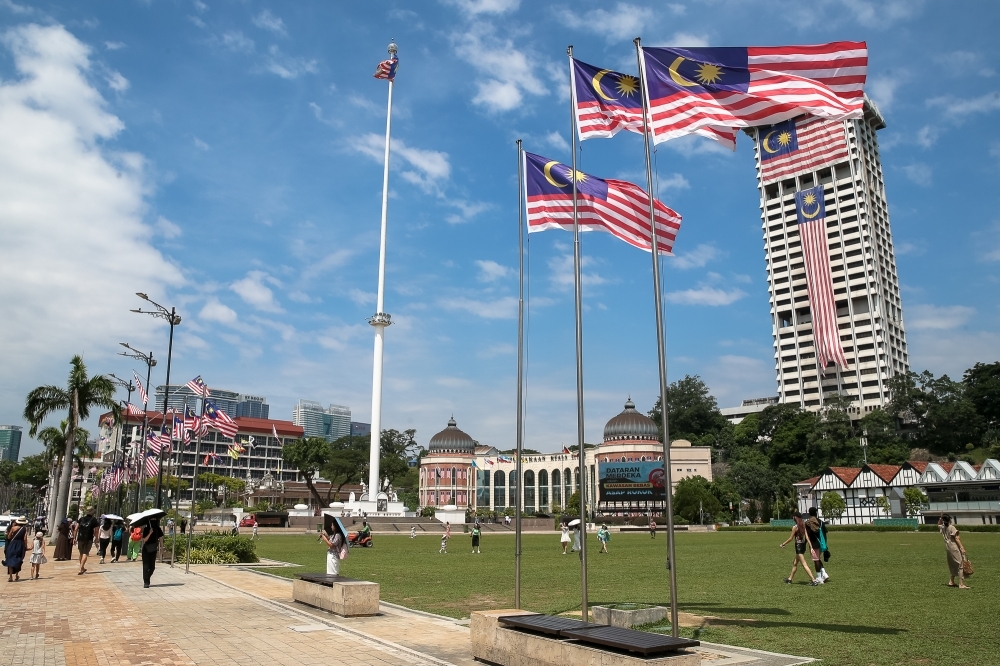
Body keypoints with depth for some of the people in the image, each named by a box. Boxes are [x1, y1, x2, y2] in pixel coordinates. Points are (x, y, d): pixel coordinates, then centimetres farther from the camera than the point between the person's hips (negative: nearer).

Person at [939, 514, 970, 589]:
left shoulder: (942, 528, 7)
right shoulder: (952, 527, -12)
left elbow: (938, 525, 32)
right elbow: (956, 538, -14)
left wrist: (940, 518, 18)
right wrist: (962, 548, -14)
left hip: (948, 548, 8)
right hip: (954, 547, -8)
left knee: (954, 565, 19)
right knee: (960, 564, -5)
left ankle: (951, 581, 24)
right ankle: (961, 584, -8)